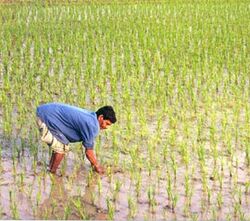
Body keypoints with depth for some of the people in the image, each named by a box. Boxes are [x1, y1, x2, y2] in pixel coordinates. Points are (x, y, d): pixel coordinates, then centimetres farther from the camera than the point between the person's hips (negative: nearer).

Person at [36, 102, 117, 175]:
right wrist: (97, 166, 6)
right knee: (63, 147, -4)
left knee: (60, 144, 20)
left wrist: (94, 162, 28)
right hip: (46, 117, -10)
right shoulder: (92, 125, -20)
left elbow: (89, 144, 21)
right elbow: (88, 151, -10)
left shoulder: (90, 116, 10)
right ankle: (52, 173, 9)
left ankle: (50, 169, 29)